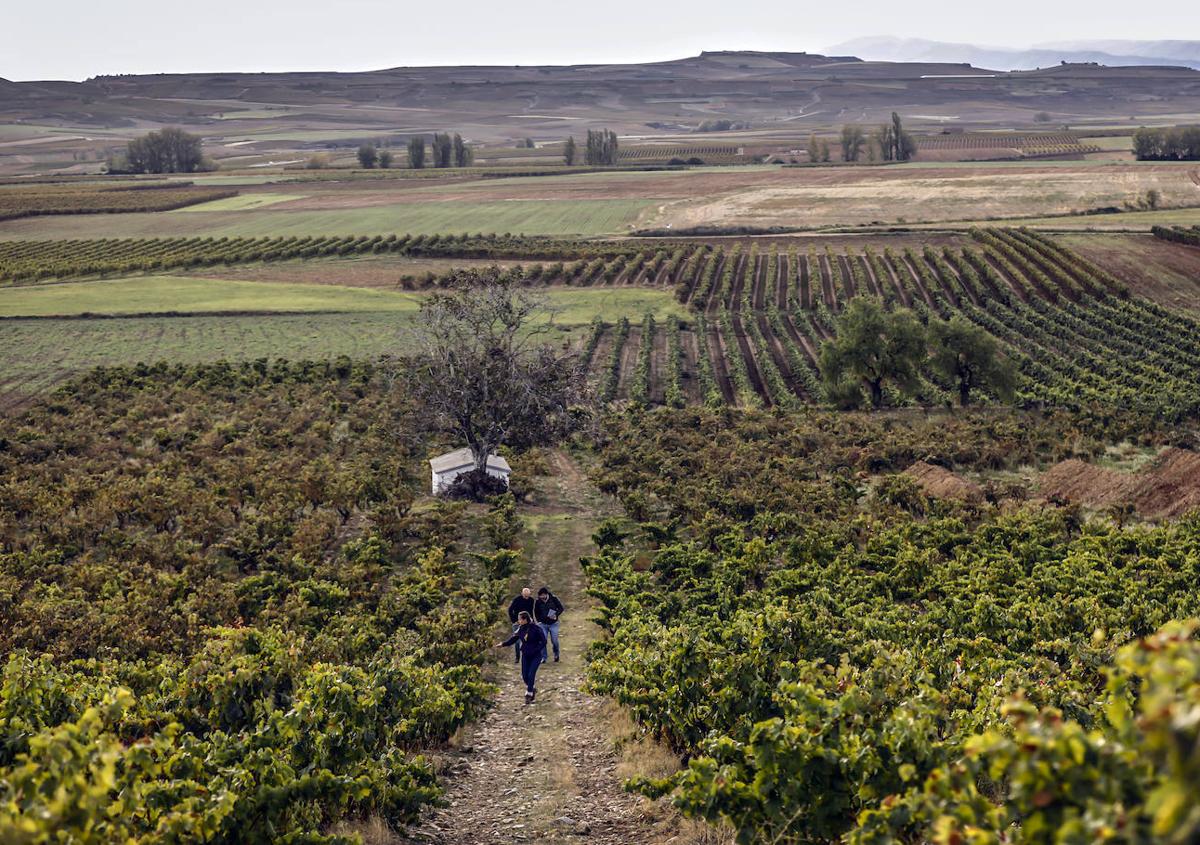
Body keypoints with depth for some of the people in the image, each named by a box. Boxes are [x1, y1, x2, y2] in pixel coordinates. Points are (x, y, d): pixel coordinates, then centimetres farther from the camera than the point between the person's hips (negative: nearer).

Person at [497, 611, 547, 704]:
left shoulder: (536, 628, -17)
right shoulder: (520, 629, -2)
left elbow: (543, 641, -11)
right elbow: (513, 639, 5)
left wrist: (536, 650, -19)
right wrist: (503, 644, -5)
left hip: (535, 655, -5)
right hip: (525, 655, 5)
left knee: (531, 674, -11)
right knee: (524, 676, 5)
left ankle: (528, 696, 1)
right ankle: (533, 689, 31)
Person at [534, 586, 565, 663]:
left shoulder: (553, 599, -11)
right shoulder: (538, 602, -7)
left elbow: (561, 608, -2)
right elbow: (536, 613, 9)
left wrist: (556, 615, -19)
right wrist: (539, 621, -1)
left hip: (553, 623, -1)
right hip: (543, 624, 1)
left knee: (554, 641, 2)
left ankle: (556, 655, 28)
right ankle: (543, 657, 8)